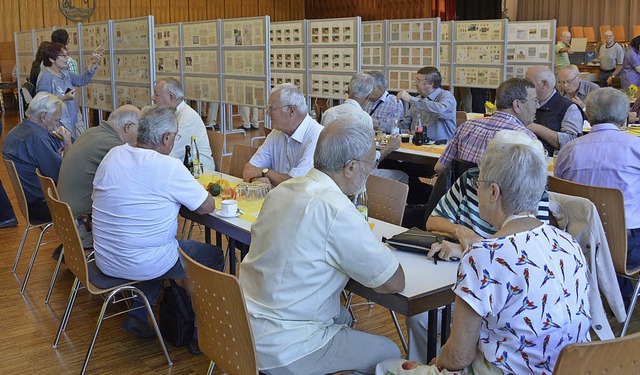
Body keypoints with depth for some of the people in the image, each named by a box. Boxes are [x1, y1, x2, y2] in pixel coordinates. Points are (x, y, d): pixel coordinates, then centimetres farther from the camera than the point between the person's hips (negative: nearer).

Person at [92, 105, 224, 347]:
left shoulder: (112, 155, 0)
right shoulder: (168, 167, -19)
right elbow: (207, 207, -11)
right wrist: (188, 191, 9)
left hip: (105, 260, 7)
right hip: (142, 263, -7)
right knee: (215, 257, 12)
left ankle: (137, 315, 27)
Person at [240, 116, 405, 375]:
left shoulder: (283, 189, 1)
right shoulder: (337, 212, -25)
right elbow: (394, 283, -16)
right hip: (282, 352, -8)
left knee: (342, 316, 29)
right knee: (389, 353, 7)